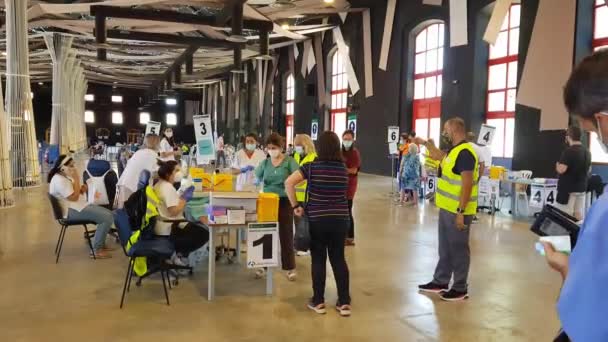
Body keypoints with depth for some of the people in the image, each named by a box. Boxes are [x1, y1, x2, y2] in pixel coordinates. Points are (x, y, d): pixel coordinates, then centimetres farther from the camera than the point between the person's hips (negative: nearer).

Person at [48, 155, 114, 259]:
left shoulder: (65, 177, 15)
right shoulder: (59, 180, -19)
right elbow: (74, 197, -22)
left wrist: (82, 189, 0)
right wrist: (76, 179, -17)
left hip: (79, 206, 11)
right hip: (71, 211, -11)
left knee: (108, 214, 9)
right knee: (107, 218, -20)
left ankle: (101, 244, 15)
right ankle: (97, 250, -13)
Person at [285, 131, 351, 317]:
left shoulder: (312, 166, -8)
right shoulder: (344, 169, 2)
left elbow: (289, 183, -16)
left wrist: (295, 206, -8)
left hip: (317, 219, -2)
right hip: (340, 219, 3)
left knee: (318, 259, 8)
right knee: (339, 259, 11)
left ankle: (318, 302, 14)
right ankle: (344, 302, 13)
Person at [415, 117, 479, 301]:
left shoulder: (465, 153, -19)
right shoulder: (454, 150, 11)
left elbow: (467, 185, -24)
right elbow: (439, 156, 34)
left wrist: (461, 212, -24)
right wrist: (425, 143, 37)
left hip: (457, 211, -10)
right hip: (447, 209, 10)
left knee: (458, 249, 2)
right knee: (445, 248, 17)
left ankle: (460, 289, 13)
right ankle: (440, 282, 28)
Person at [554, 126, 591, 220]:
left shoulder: (569, 151, -17)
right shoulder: (587, 152, 10)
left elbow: (561, 170, -23)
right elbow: (589, 169, 21)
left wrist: (557, 164, -3)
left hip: (568, 188, -8)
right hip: (582, 187, 8)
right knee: (579, 214, 10)